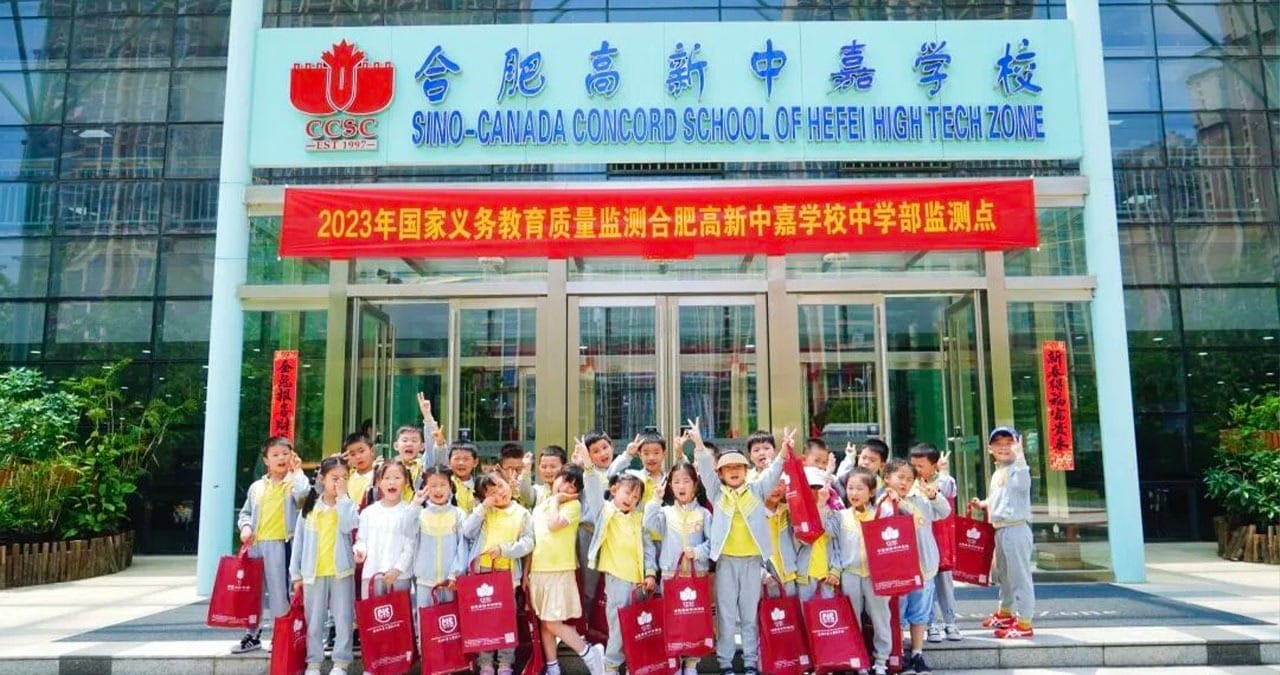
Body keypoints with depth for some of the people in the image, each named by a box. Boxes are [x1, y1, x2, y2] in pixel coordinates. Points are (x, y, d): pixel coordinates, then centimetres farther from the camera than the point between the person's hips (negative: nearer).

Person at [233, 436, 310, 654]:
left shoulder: (294, 482, 0)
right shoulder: (257, 487, 12)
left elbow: (303, 493, -24)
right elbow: (245, 513, 18)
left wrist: (297, 470, -14)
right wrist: (245, 527, -2)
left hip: (281, 544, -5)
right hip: (256, 544, 5)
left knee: (280, 590, -3)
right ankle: (252, 635, 26)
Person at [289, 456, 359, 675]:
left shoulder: (348, 505, 2)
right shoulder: (310, 507, 5)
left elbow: (348, 526, -20)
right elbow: (299, 540, 7)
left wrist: (342, 497, -14)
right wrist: (296, 573, 5)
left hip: (341, 570, -1)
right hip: (313, 572, 1)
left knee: (343, 619, 2)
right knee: (314, 621, 9)